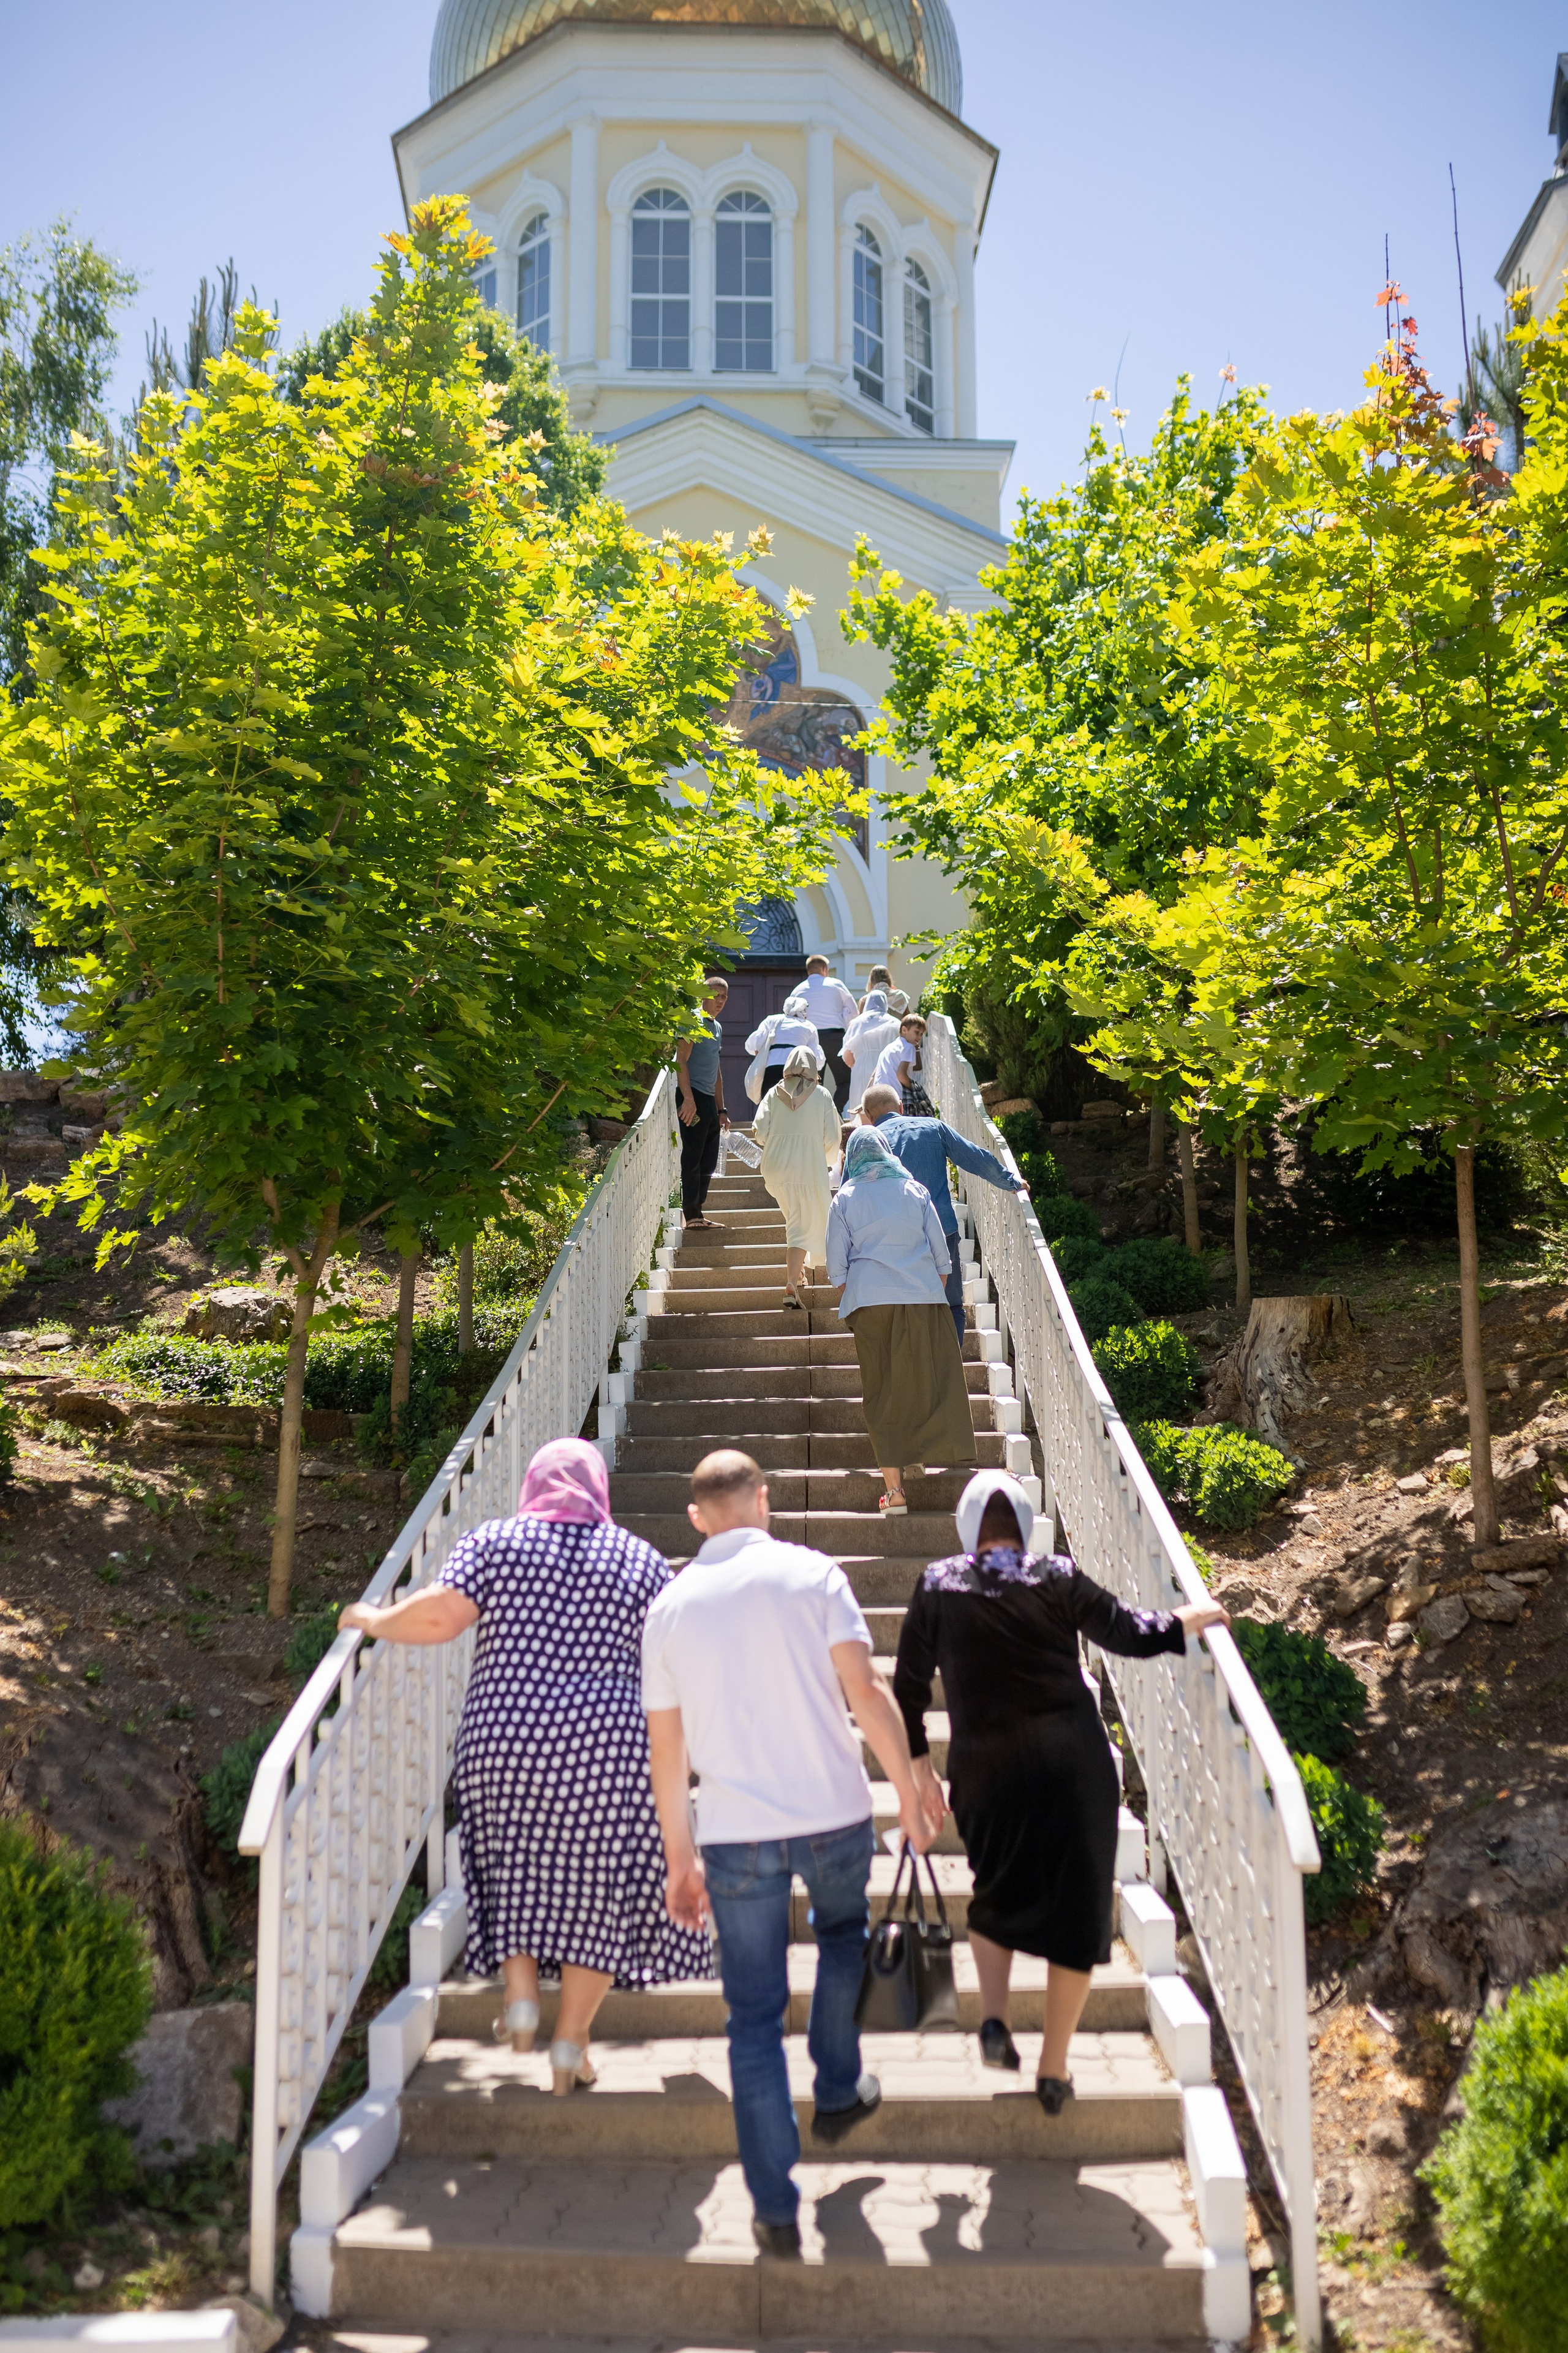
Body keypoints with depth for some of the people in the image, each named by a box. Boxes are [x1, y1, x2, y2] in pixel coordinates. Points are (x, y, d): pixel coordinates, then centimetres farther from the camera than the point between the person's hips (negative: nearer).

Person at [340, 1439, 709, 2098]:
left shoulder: (493, 1542, 4)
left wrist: (373, 1620, 6)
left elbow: (438, 1615, -9)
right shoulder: (641, 1560, 7)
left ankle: (521, 1993, 7)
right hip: (608, 1745, 0)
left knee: (512, 1868, 21)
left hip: (503, 1740, 0)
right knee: (597, 1884, 11)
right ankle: (571, 2041, 10)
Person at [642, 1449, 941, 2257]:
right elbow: (864, 1690, -10)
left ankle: (776, 2211, 10)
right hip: (832, 1815, -1)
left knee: (754, 2017, 8)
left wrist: (680, 1860, 15)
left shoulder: (669, 1605, 4)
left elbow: (666, 1752, 7)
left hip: (734, 1834, 1)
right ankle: (838, 2093, 39)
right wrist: (910, 1792, 1)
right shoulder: (810, 1573, -3)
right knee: (843, 1937, 30)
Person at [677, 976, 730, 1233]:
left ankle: (697, 1213, 15)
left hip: (709, 1099, 9)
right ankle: (692, 1214, -6)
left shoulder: (717, 1027, 21)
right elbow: (681, 1060, -15)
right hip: (693, 1096, -9)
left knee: (708, 1162, 10)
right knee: (693, 1157, -8)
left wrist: (721, 1109, 24)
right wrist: (688, 1098, -23)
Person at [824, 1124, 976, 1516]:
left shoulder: (844, 1200, 4)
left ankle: (894, 1489, -1)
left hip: (869, 1302, 0)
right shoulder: (915, 1191, 7)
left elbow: (836, 1267, 2)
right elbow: (941, 1255, 8)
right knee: (931, 1384, 12)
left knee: (883, 1395, 2)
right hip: (923, 1298, 0)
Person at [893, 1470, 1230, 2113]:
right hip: (1072, 1764, -1)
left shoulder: (938, 1586, -1)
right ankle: (1053, 2070, 14)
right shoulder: (1058, 1578, -4)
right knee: (1076, 1908, 11)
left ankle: (994, 2018, 6)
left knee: (996, 1895, 25)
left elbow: (909, 1684, 3)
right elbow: (1126, 1634, 3)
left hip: (984, 1771, 1)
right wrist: (1188, 1621, 19)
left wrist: (918, 1765, 13)